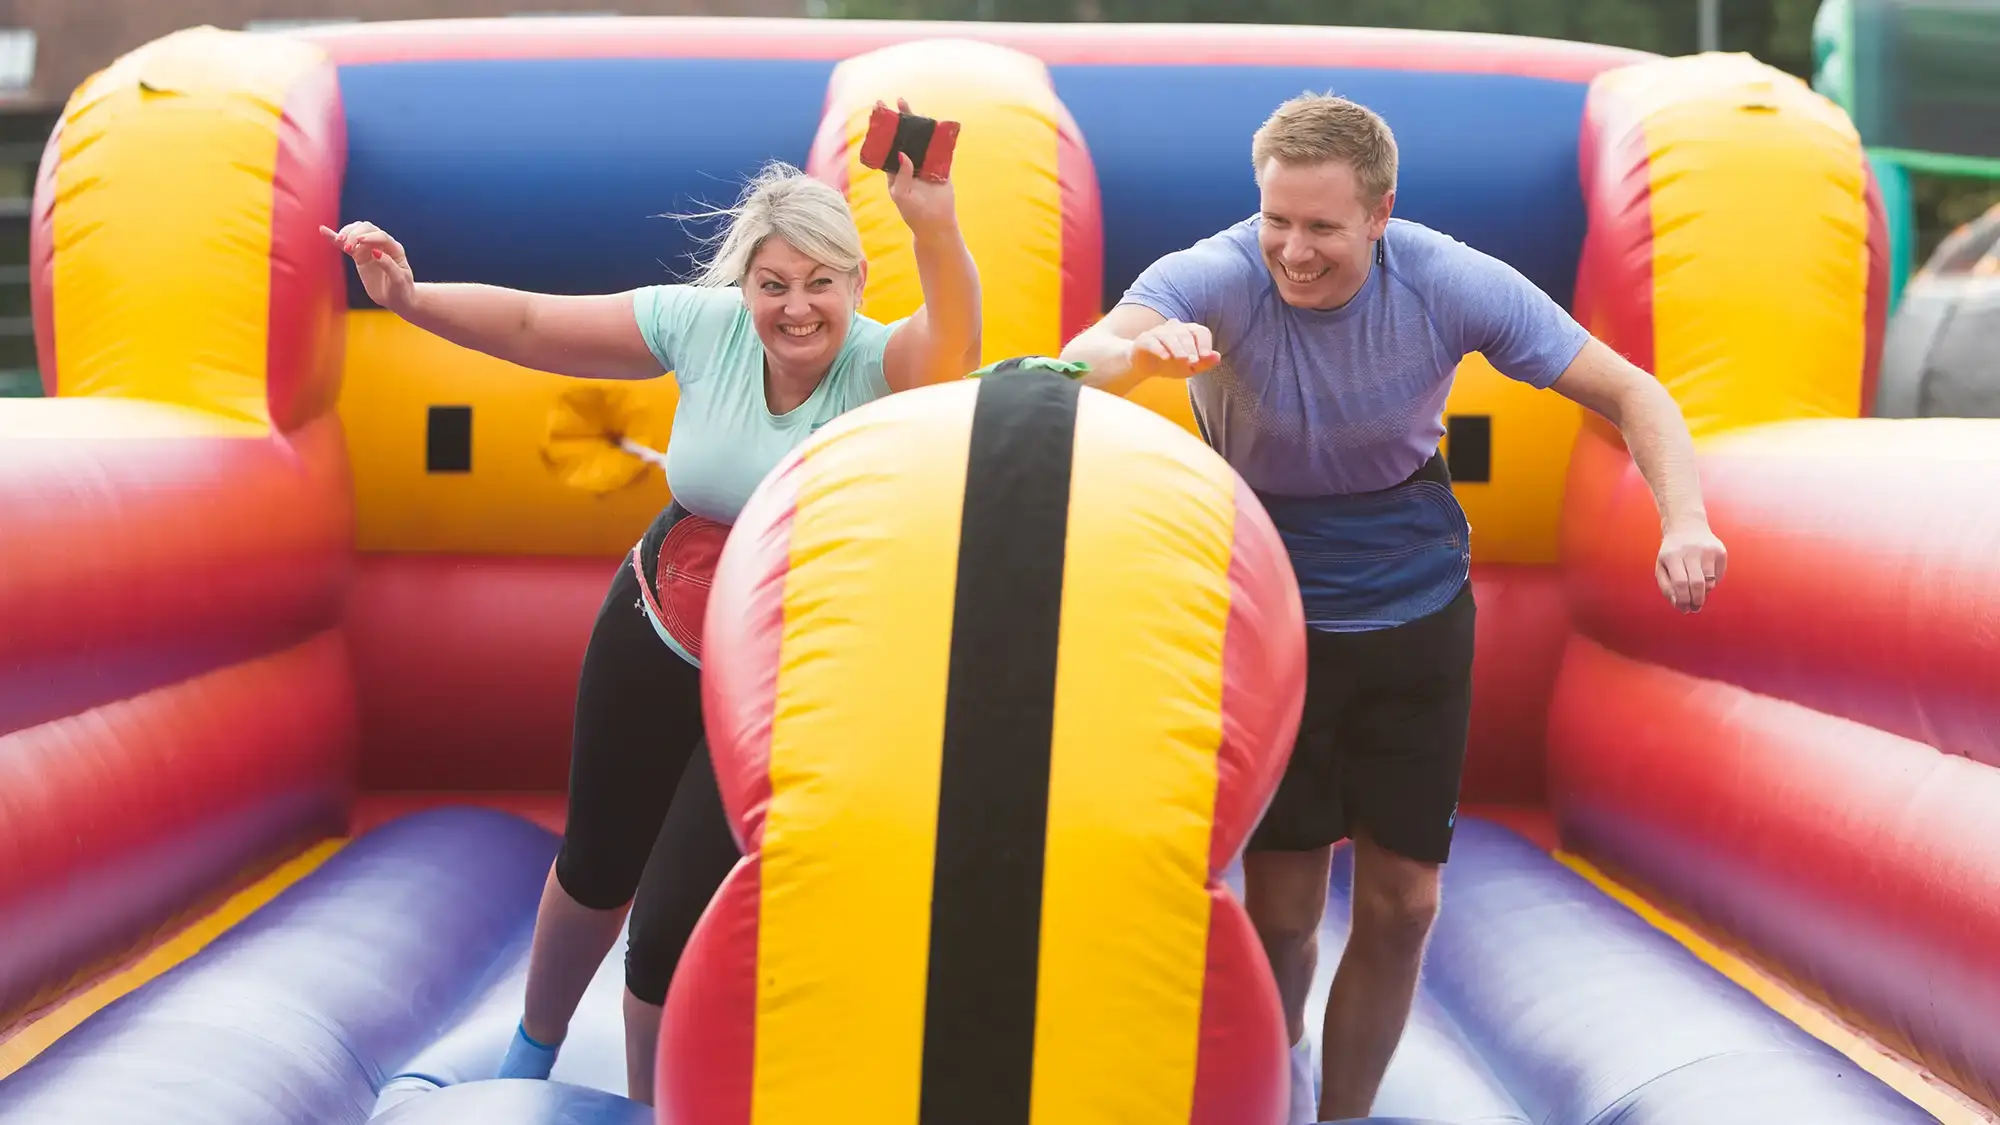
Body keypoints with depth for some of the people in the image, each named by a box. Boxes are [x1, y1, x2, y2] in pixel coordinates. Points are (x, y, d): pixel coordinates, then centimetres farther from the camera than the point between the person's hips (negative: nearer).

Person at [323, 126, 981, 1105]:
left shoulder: (881, 366, -24)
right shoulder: (707, 325, -13)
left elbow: (954, 340, -47)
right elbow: (530, 326, -8)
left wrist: (933, 224, -65)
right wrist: (414, 300, -21)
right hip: (656, 641, 4)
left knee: (675, 928, -2)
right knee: (599, 865, 25)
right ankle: (532, 1052, 53)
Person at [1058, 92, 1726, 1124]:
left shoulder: (1449, 285, -18)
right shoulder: (1216, 278, -23)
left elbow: (1629, 394, -13)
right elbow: (1082, 361, -41)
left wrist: (1684, 520, -32)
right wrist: (1142, 353, -65)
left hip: (1417, 612, 2)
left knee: (1401, 903, 5)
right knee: (1282, 906, -3)